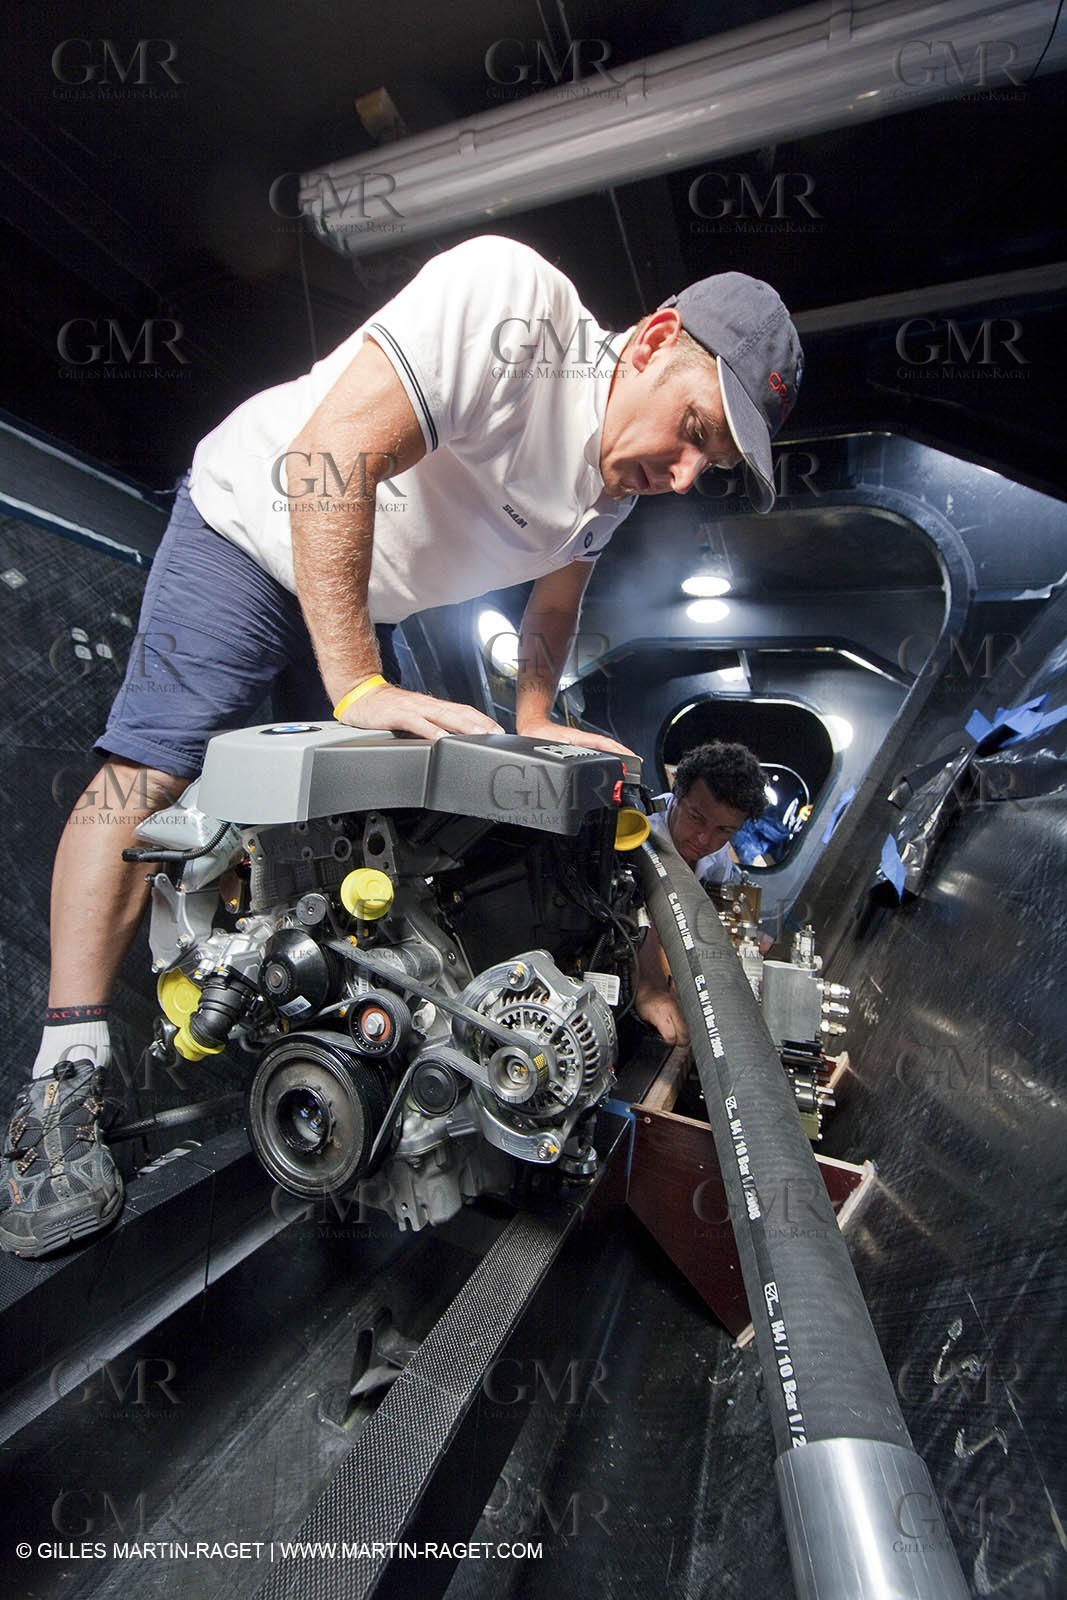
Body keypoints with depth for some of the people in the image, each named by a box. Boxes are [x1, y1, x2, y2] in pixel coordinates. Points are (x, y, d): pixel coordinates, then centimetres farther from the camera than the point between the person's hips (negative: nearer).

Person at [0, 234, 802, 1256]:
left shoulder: (616, 486, -4)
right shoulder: (509, 296, -27)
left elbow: (555, 598, 8)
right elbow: (331, 455, -34)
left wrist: (531, 723, -7)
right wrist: (357, 687, -38)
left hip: (371, 604, 7)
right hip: (255, 521, -6)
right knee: (152, 770, -18)